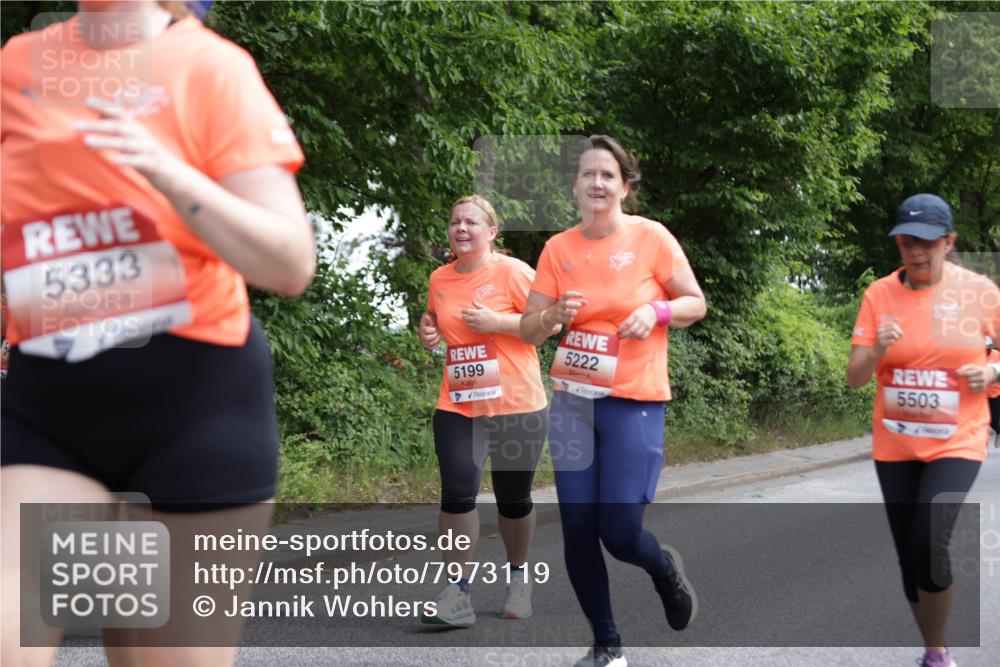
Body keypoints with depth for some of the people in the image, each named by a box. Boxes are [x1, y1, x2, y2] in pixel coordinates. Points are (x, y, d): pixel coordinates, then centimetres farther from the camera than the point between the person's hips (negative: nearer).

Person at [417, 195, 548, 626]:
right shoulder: (440, 279, 8)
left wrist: (496, 322, -18)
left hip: (515, 405, -3)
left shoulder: (512, 272, -8)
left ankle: (517, 574, 34)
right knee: (457, 492, -10)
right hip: (457, 406, 3)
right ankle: (457, 594, -5)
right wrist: (429, 332, 3)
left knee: (513, 498, 9)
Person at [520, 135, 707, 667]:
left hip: (634, 402, -3)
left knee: (620, 532, -7)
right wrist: (554, 316, -17)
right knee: (577, 529, 2)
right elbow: (528, 330, 5)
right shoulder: (557, 249, 1)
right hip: (572, 402, 3)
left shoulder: (652, 237, -6)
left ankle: (666, 569, 30)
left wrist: (656, 311, -18)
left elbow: (696, 303, 2)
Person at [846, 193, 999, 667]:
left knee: (929, 542, -22)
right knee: (909, 555, 8)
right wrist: (877, 351, -25)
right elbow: (855, 379, -4)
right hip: (894, 445, 3)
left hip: (956, 442, -3)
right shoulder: (879, 294, -4)